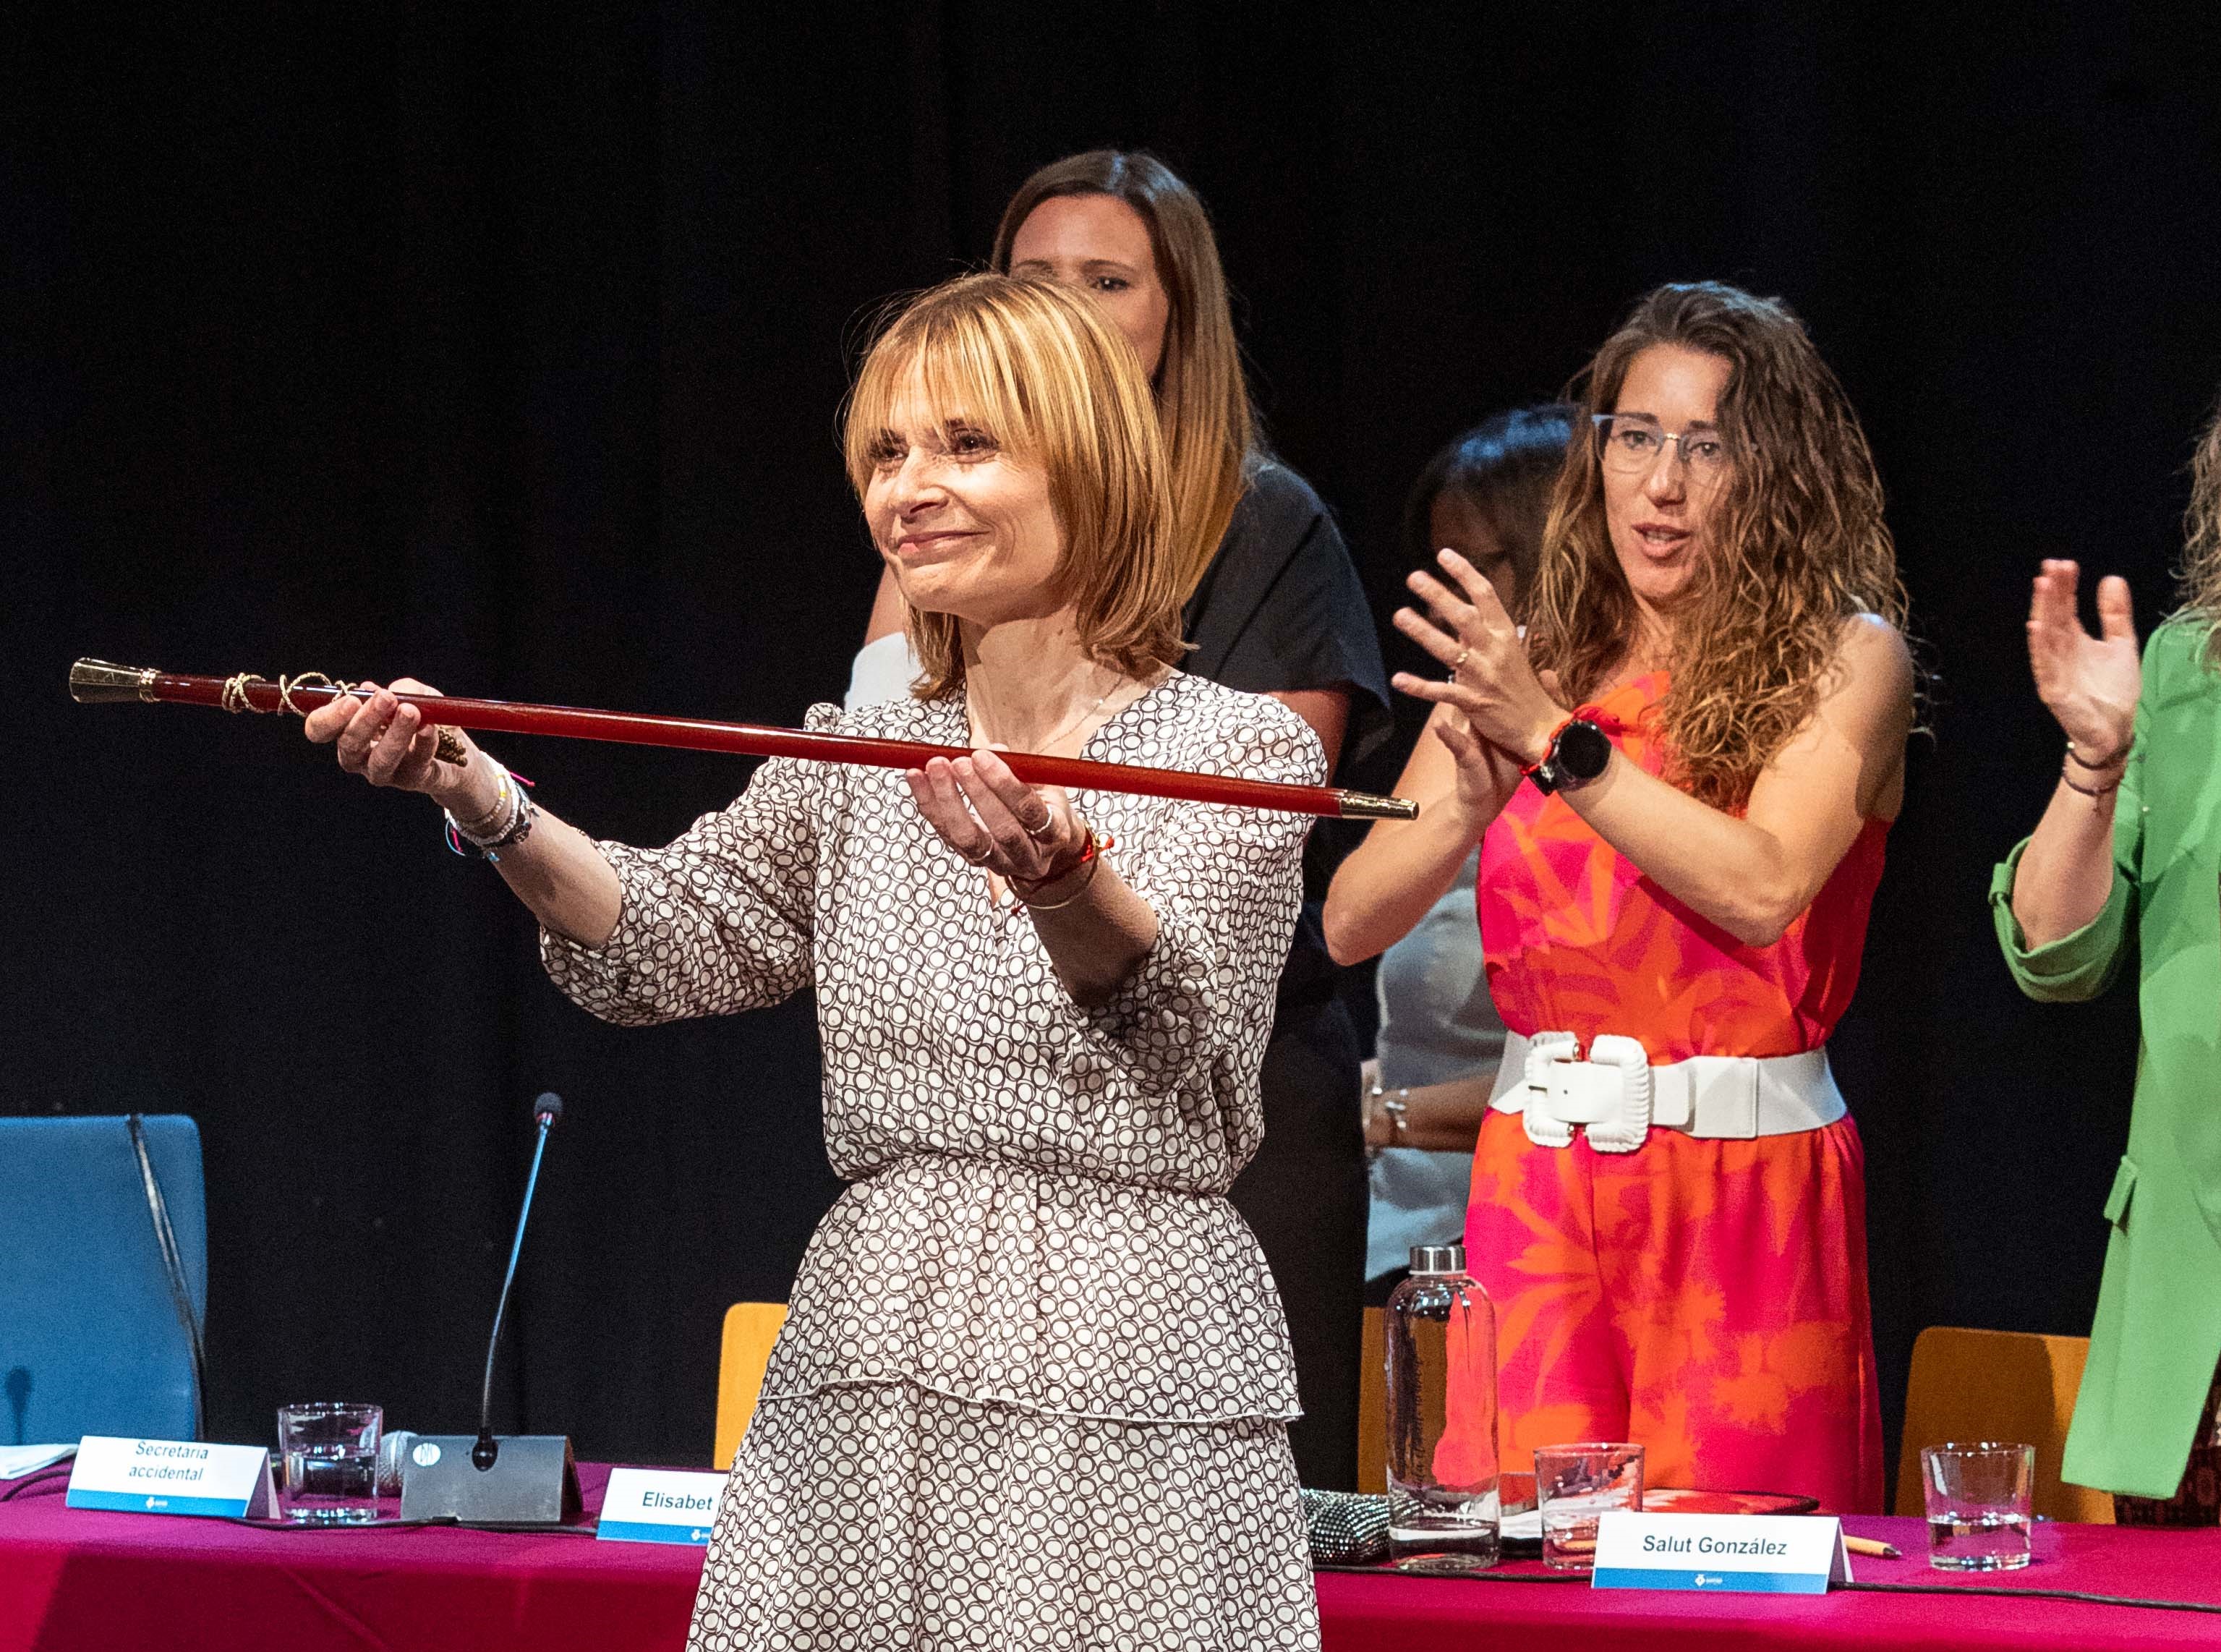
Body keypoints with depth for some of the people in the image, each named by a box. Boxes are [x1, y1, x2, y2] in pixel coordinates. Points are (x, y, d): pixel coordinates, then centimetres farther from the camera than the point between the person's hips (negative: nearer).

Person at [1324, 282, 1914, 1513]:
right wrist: (1466, 811, -16)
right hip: (1536, 1190, 3)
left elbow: (1765, 887, -18)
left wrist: (1561, 741, -19)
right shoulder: (1519, 663, 9)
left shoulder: (1846, 658, -1)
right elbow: (1350, 924, 3)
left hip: (1744, 1192, -3)